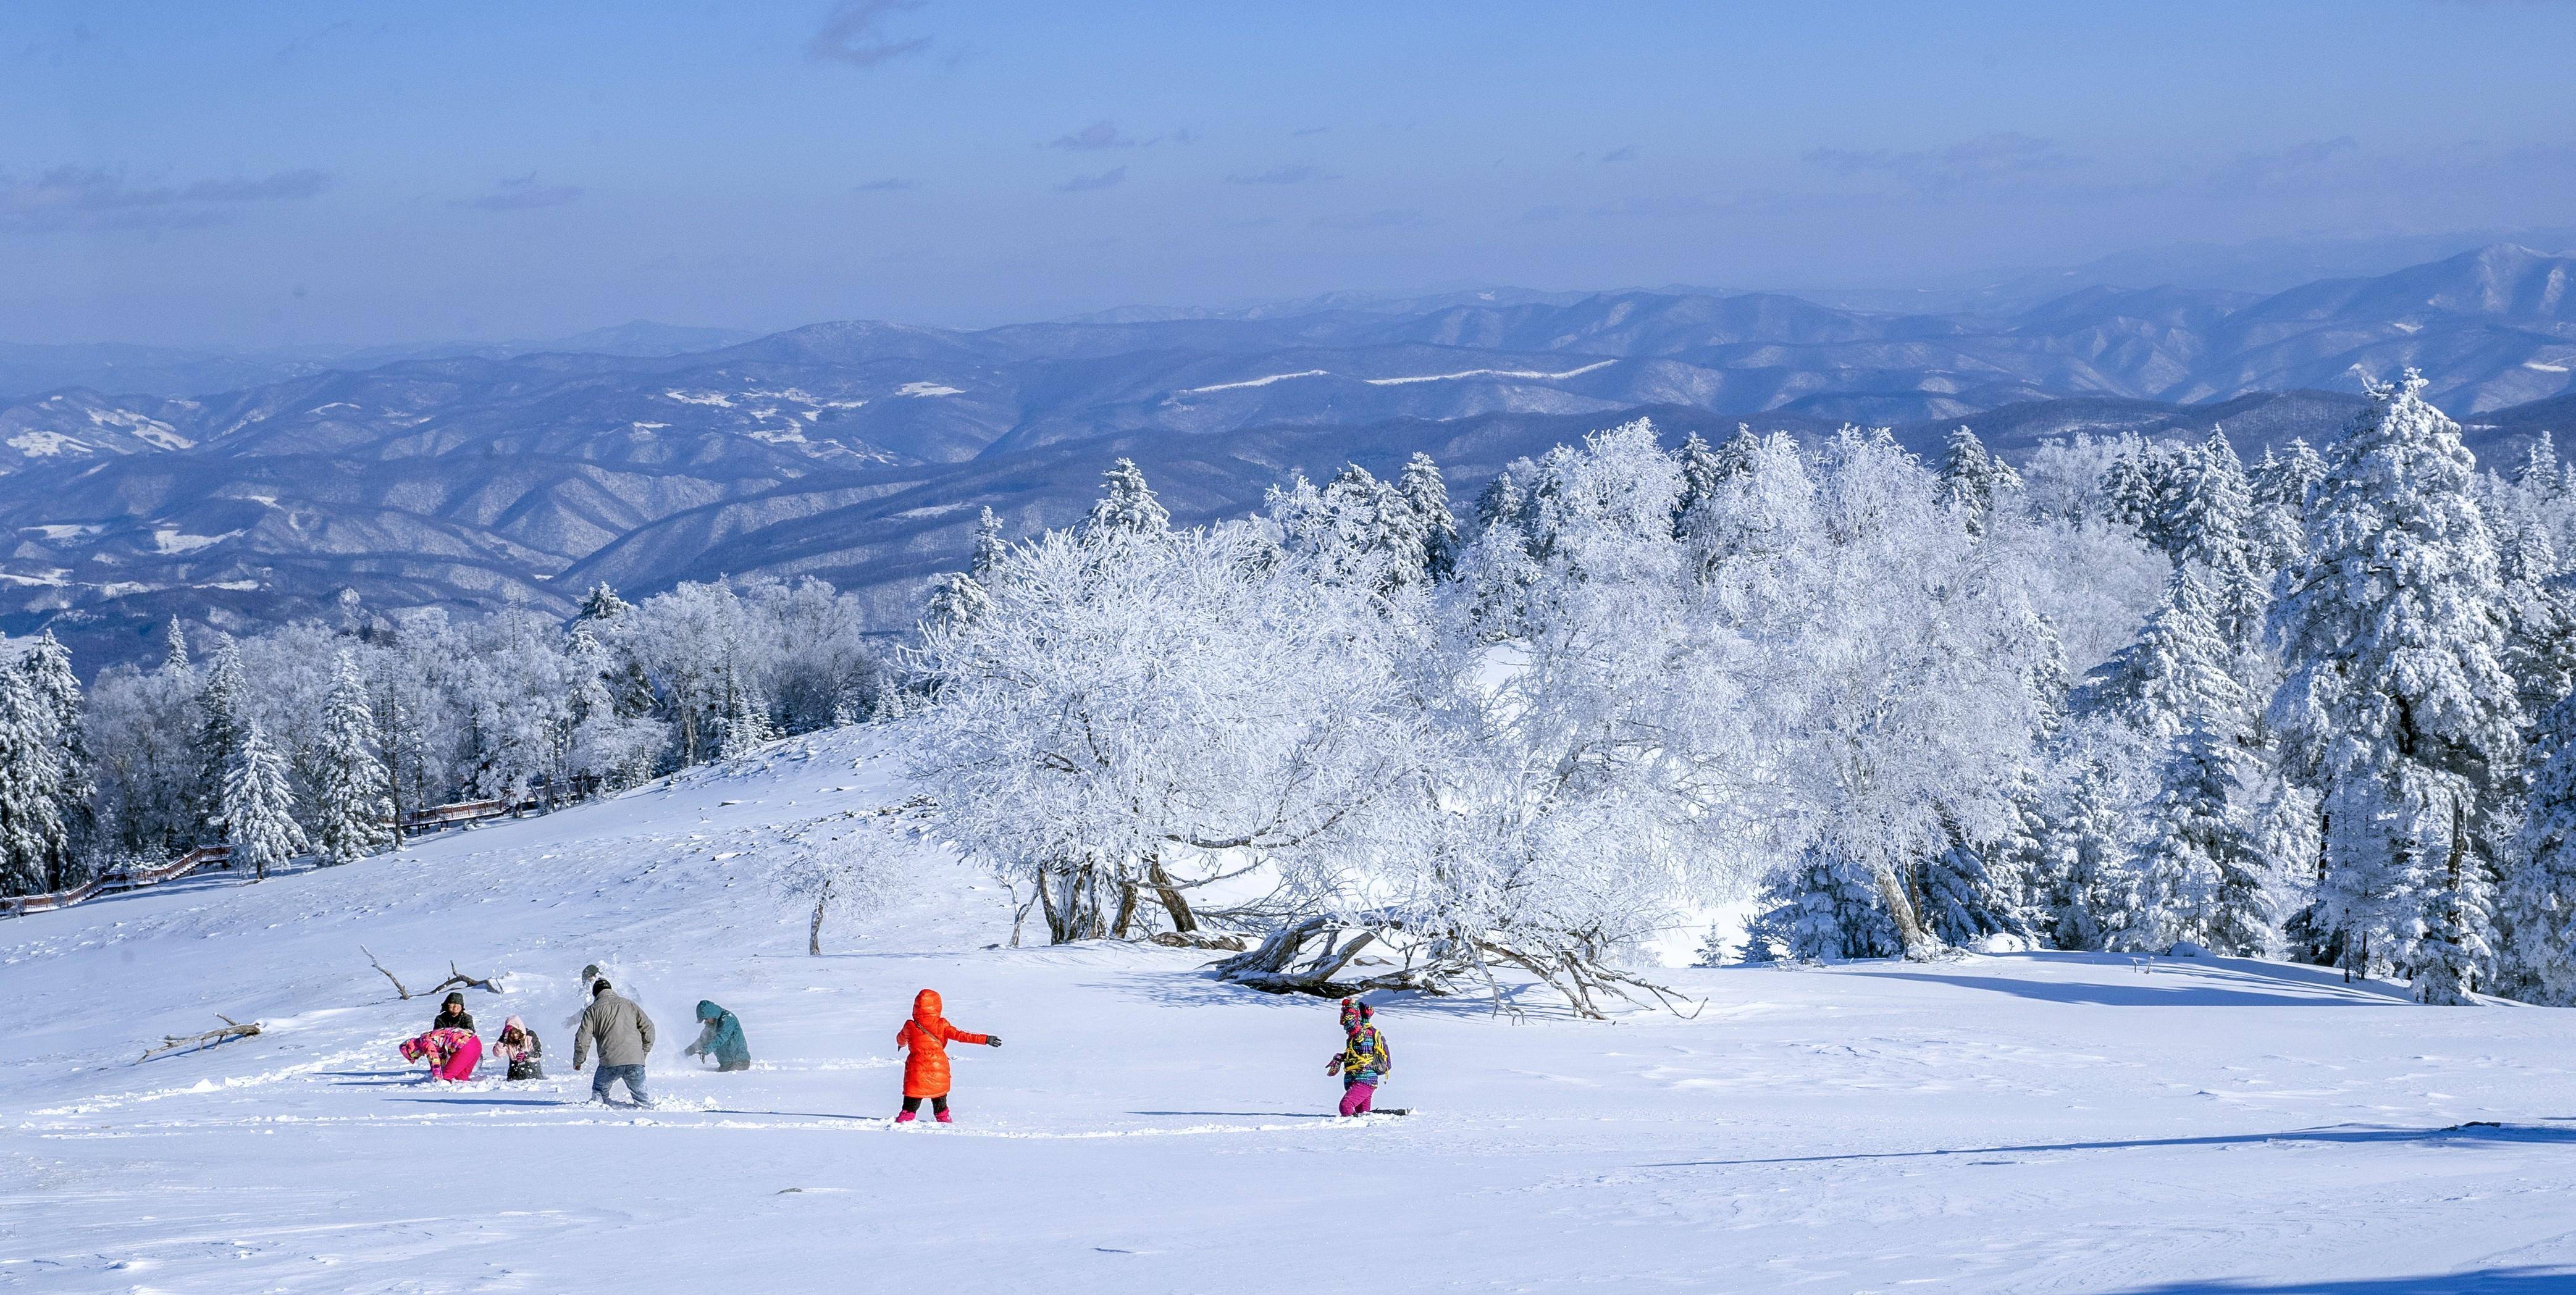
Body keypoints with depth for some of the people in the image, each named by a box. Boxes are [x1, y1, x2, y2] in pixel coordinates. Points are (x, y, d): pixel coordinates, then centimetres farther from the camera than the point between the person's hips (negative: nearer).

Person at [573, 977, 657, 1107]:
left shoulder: (593, 1010, 9)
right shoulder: (629, 1005, 18)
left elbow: (583, 1038, 3)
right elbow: (648, 1027, 17)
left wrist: (578, 1061, 17)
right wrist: (644, 1052, 26)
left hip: (610, 1062, -2)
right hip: (636, 1061, 2)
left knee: (599, 1091, 20)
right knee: (640, 1093, 14)